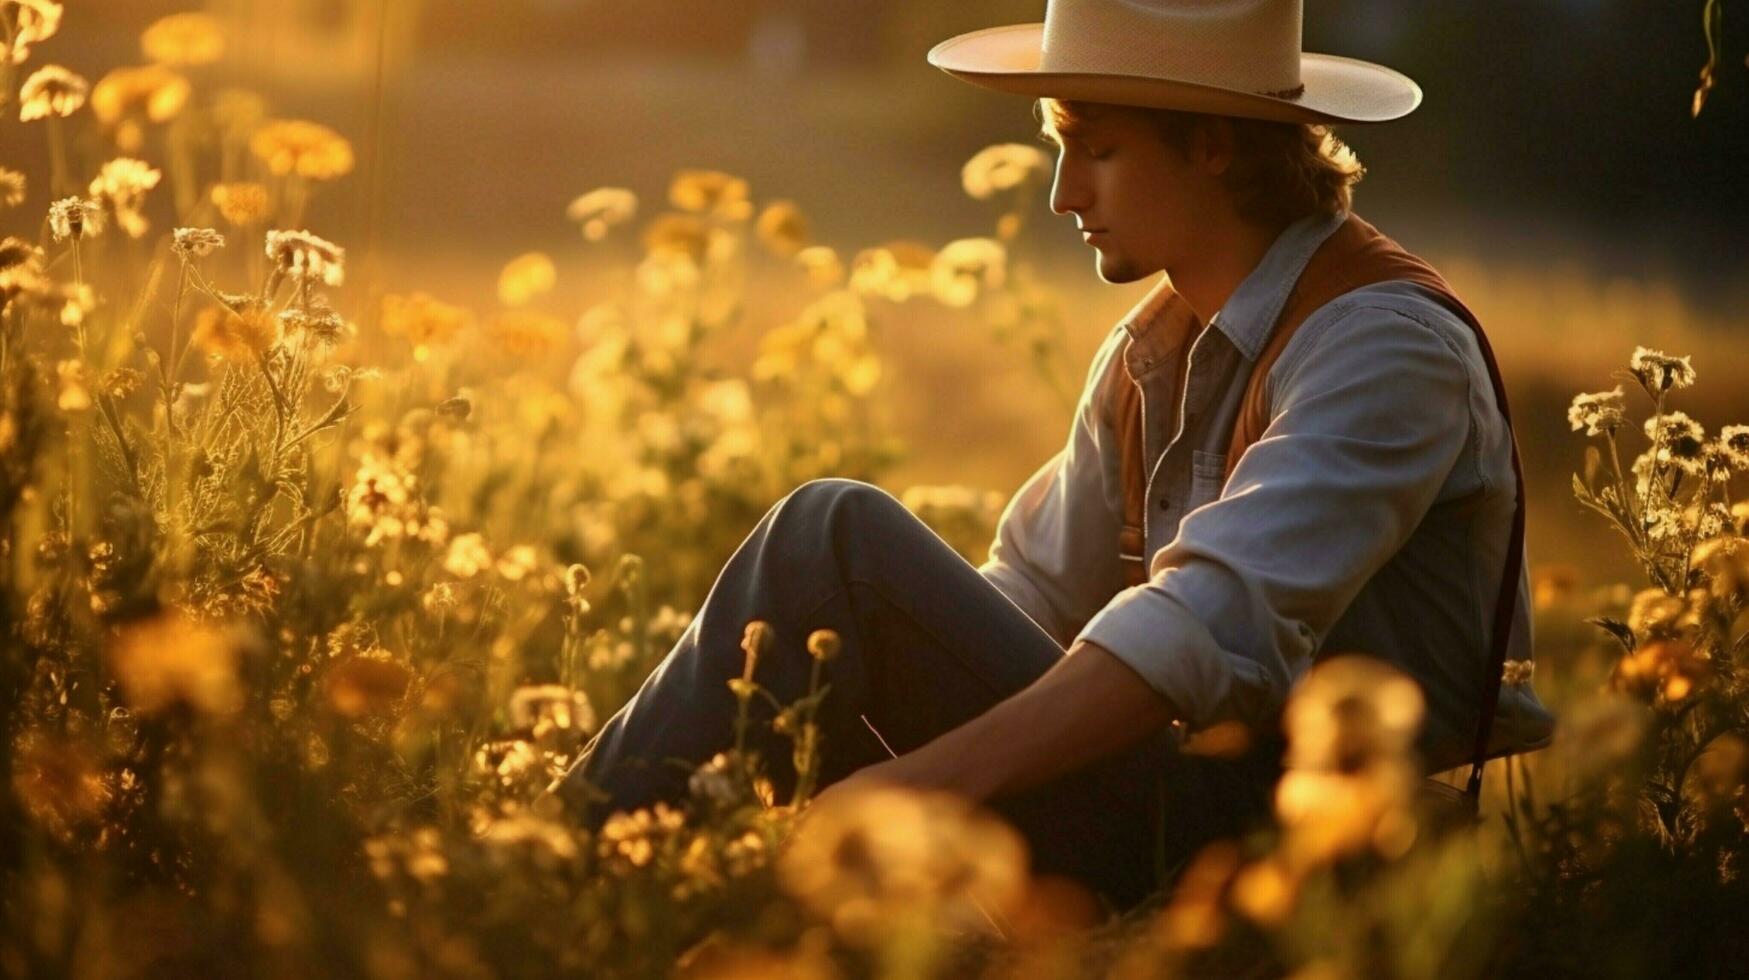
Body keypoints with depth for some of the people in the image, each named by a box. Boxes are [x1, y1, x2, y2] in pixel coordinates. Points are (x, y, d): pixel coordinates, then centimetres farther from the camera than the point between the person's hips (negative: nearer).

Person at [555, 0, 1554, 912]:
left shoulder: (1385, 345, -15)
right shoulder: (1154, 351, 13)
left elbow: (1223, 623, -29)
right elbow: (1032, 601, 18)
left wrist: (925, 778, -38)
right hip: (1193, 806, 9)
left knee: (843, 536, -17)